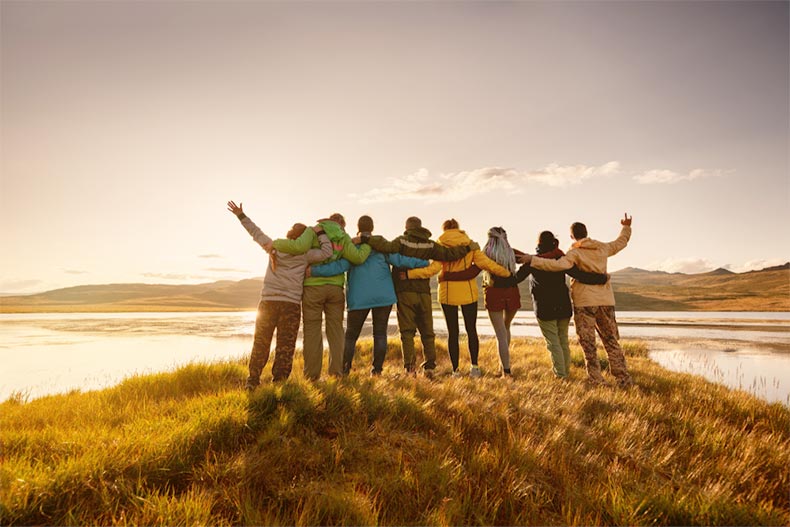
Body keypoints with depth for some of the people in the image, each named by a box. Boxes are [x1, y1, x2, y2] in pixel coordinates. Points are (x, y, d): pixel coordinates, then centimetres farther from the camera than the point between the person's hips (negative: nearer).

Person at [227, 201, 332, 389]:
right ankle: (279, 382, 2)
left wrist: (241, 215, 29)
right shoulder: (304, 254, -3)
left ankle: (253, 381, 14)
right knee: (285, 346, 2)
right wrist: (320, 233, 2)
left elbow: (256, 233, 16)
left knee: (260, 343, 11)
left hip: (268, 302, 3)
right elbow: (326, 253, -8)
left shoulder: (274, 247, 6)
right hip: (291, 304, -3)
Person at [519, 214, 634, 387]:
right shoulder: (602, 248, 9)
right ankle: (624, 379, 15)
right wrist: (626, 227, 45)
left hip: (585, 301, -5)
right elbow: (621, 242, 28)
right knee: (611, 341, 14)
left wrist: (533, 260, -26)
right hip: (606, 301, 6)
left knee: (588, 343, 2)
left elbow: (559, 265, -28)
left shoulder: (575, 253, -9)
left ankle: (596, 380, 3)